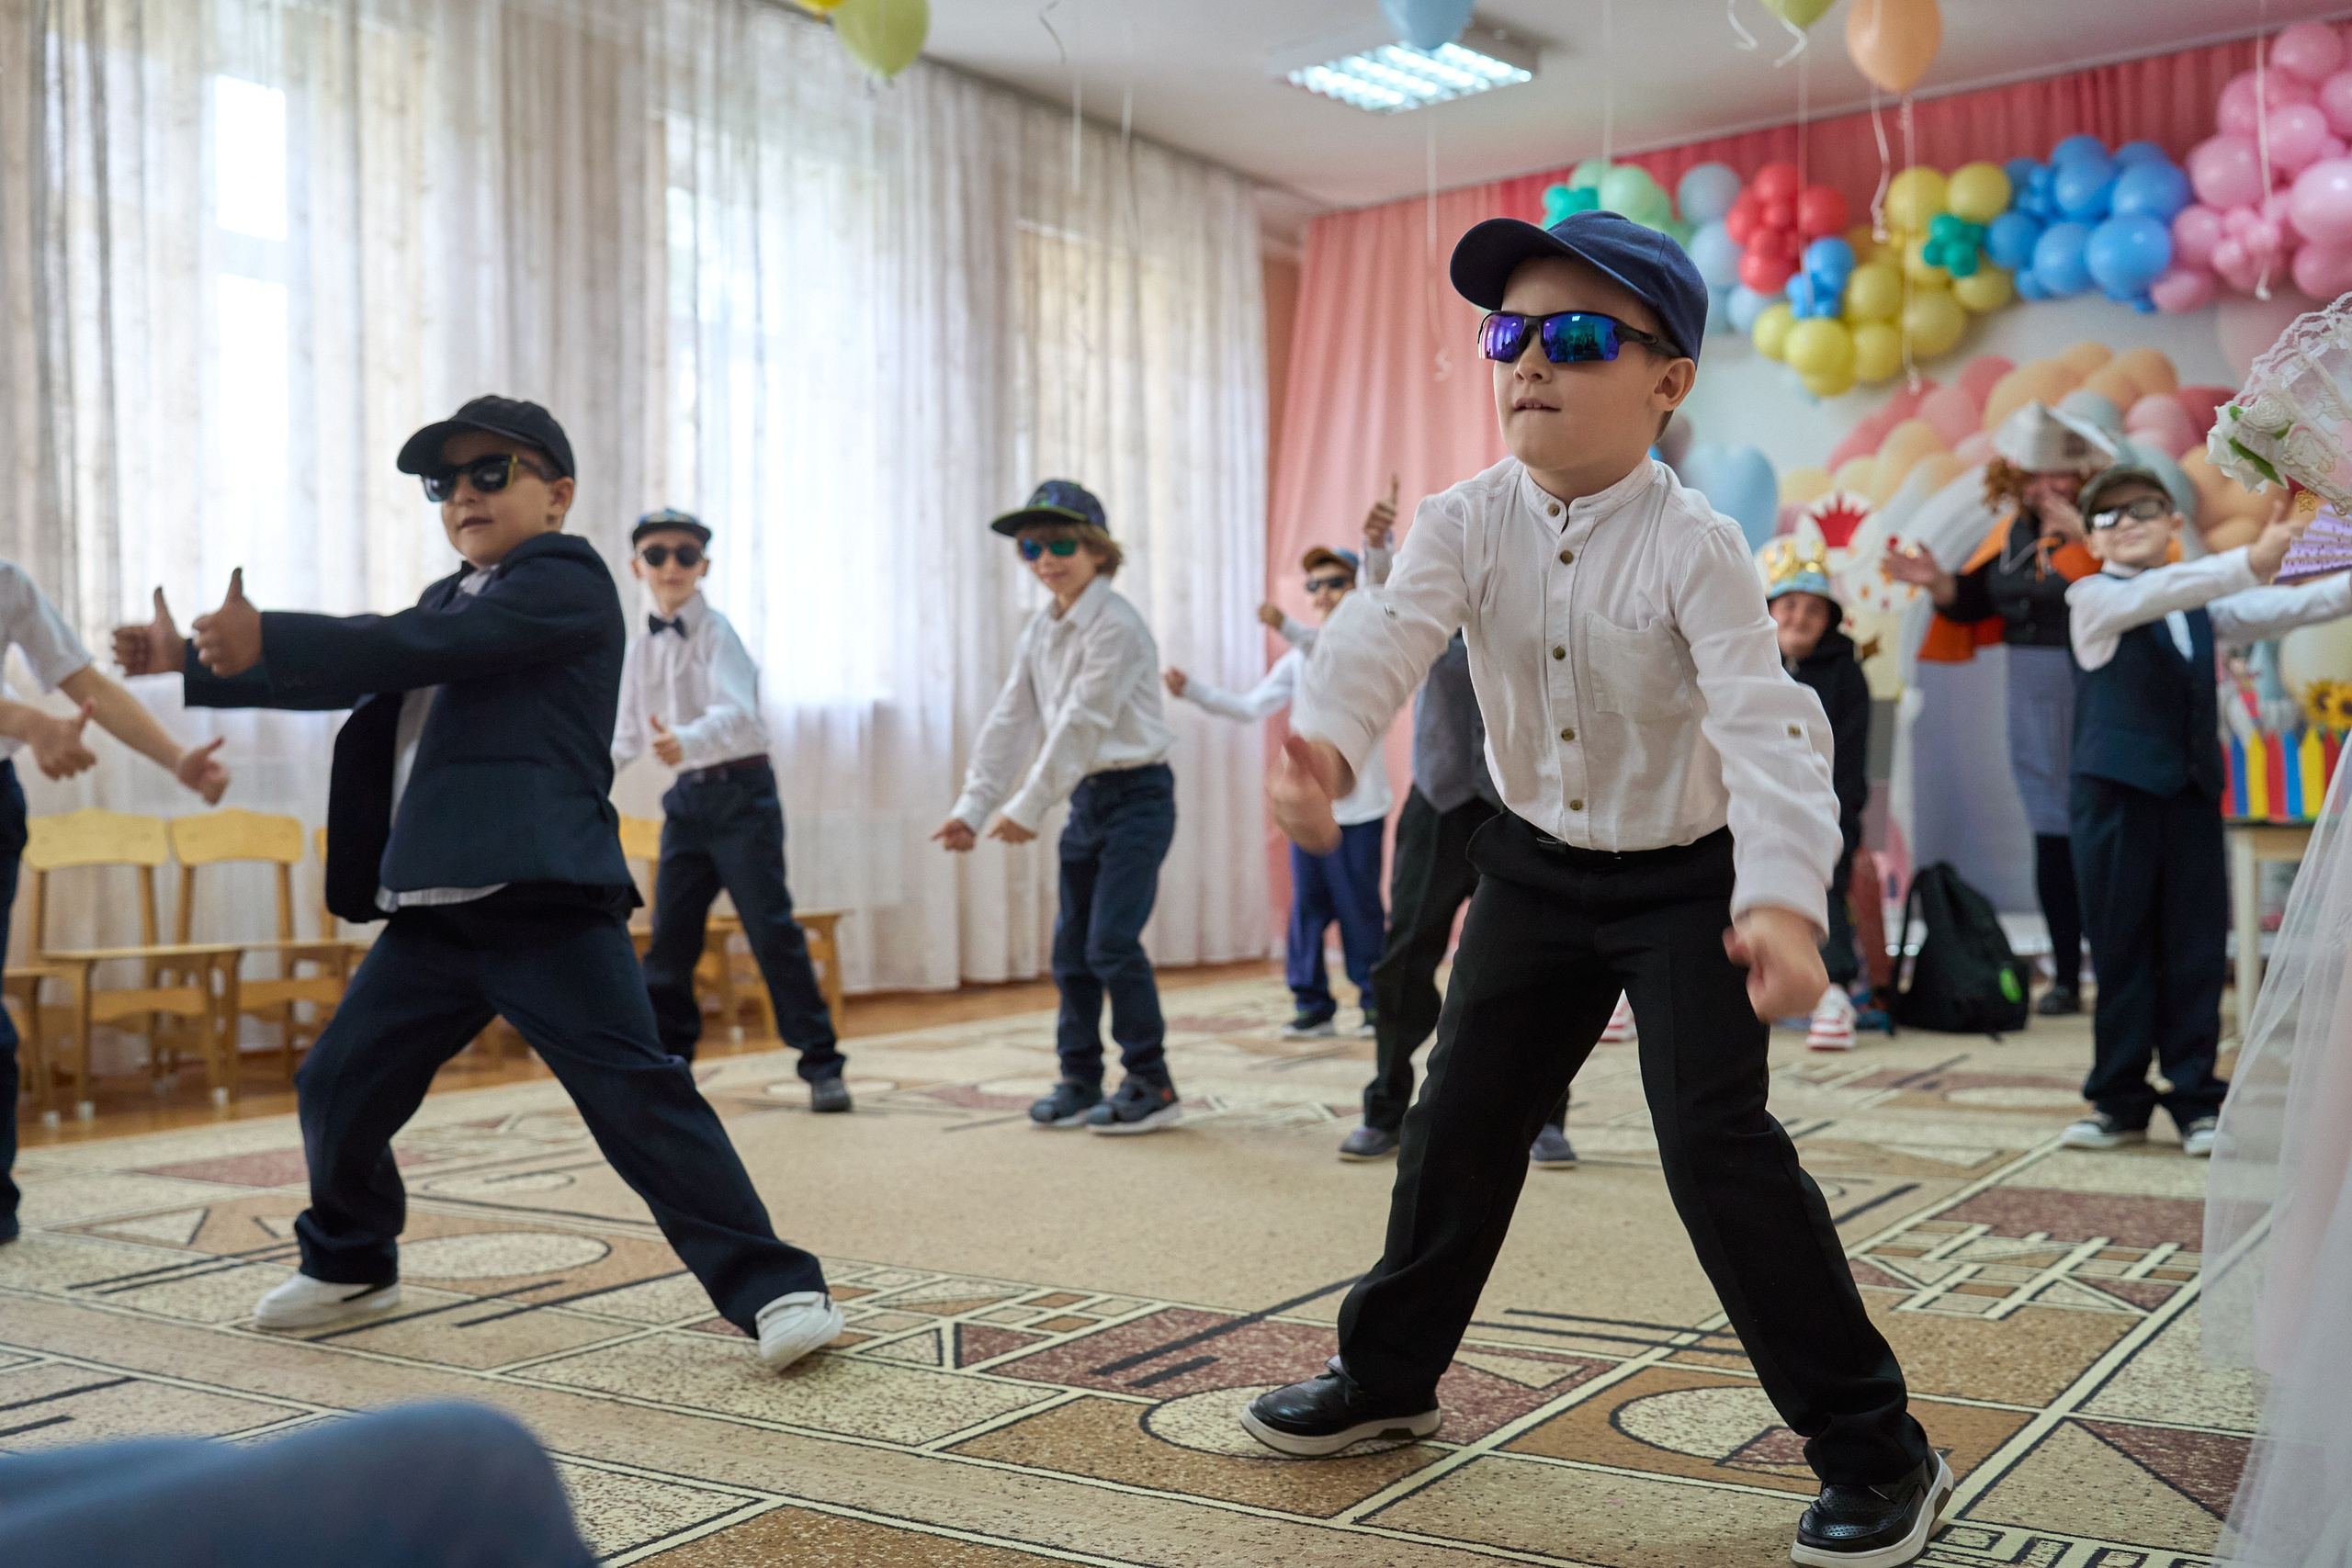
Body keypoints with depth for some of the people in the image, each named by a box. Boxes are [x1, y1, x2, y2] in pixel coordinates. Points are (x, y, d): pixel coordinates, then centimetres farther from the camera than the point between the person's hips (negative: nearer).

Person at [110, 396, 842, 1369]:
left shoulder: (566, 579, -5)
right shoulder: (450, 599, 23)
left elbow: (425, 646, -17)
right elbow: (357, 673, 27)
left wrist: (265, 642, -17)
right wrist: (194, 664, 22)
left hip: (544, 901, -9)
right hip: (431, 913, 9)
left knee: (637, 1096, -14)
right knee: (337, 1090, 15)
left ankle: (774, 1289, -9)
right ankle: (350, 1266, 39)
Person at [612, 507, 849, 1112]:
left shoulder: (715, 634, -10)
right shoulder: (641, 649, 9)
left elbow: (735, 711, -28)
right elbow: (628, 734, 19)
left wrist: (687, 740, -46)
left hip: (739, 790, -6)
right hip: (687, 796, 6)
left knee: (771, 929, -8)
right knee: (669, 936, 7)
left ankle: (821, 1065, -3)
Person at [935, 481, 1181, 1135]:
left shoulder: (1115, 627, -16)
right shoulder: (1040, 631, 9)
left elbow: (1082, 724, -19)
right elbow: (1011, 721, 8)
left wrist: (1028, 808, -17)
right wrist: (972, 807, -1)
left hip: (1136, 796, -8)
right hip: (1086, 799, 8)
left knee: (1111, 943, -12)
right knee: (1072, 946, 9)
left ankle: (1152, 1087, -1)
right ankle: (1080, 1080, 19)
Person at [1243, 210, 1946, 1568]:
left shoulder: (1694, 546, -20)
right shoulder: (1472, 524, -8)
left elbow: (1767, 727, -31)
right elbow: (1388, 634, -25)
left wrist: (1784, 899, -48)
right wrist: (1324, 743, -48)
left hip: (1687, 879, -5)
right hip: (1539, 868, 5)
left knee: (1717, 1142, -13)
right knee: (1461, 1122, 11)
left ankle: (1879, 1454, 1)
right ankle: (1388, 1374, 32)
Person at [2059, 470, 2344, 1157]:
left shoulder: (2200, 608, 16)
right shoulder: (2094, 598, -1)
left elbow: (2283, 611, 9)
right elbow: (2156, 594, -19)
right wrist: (2252, 559, -31)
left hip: (2191, 793, 4)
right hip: (2118, 792, -4)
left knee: (2195, 951, 3)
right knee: (2121, 949, 0)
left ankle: (2194, 1097, 11)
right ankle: (2119, 1099, 10)